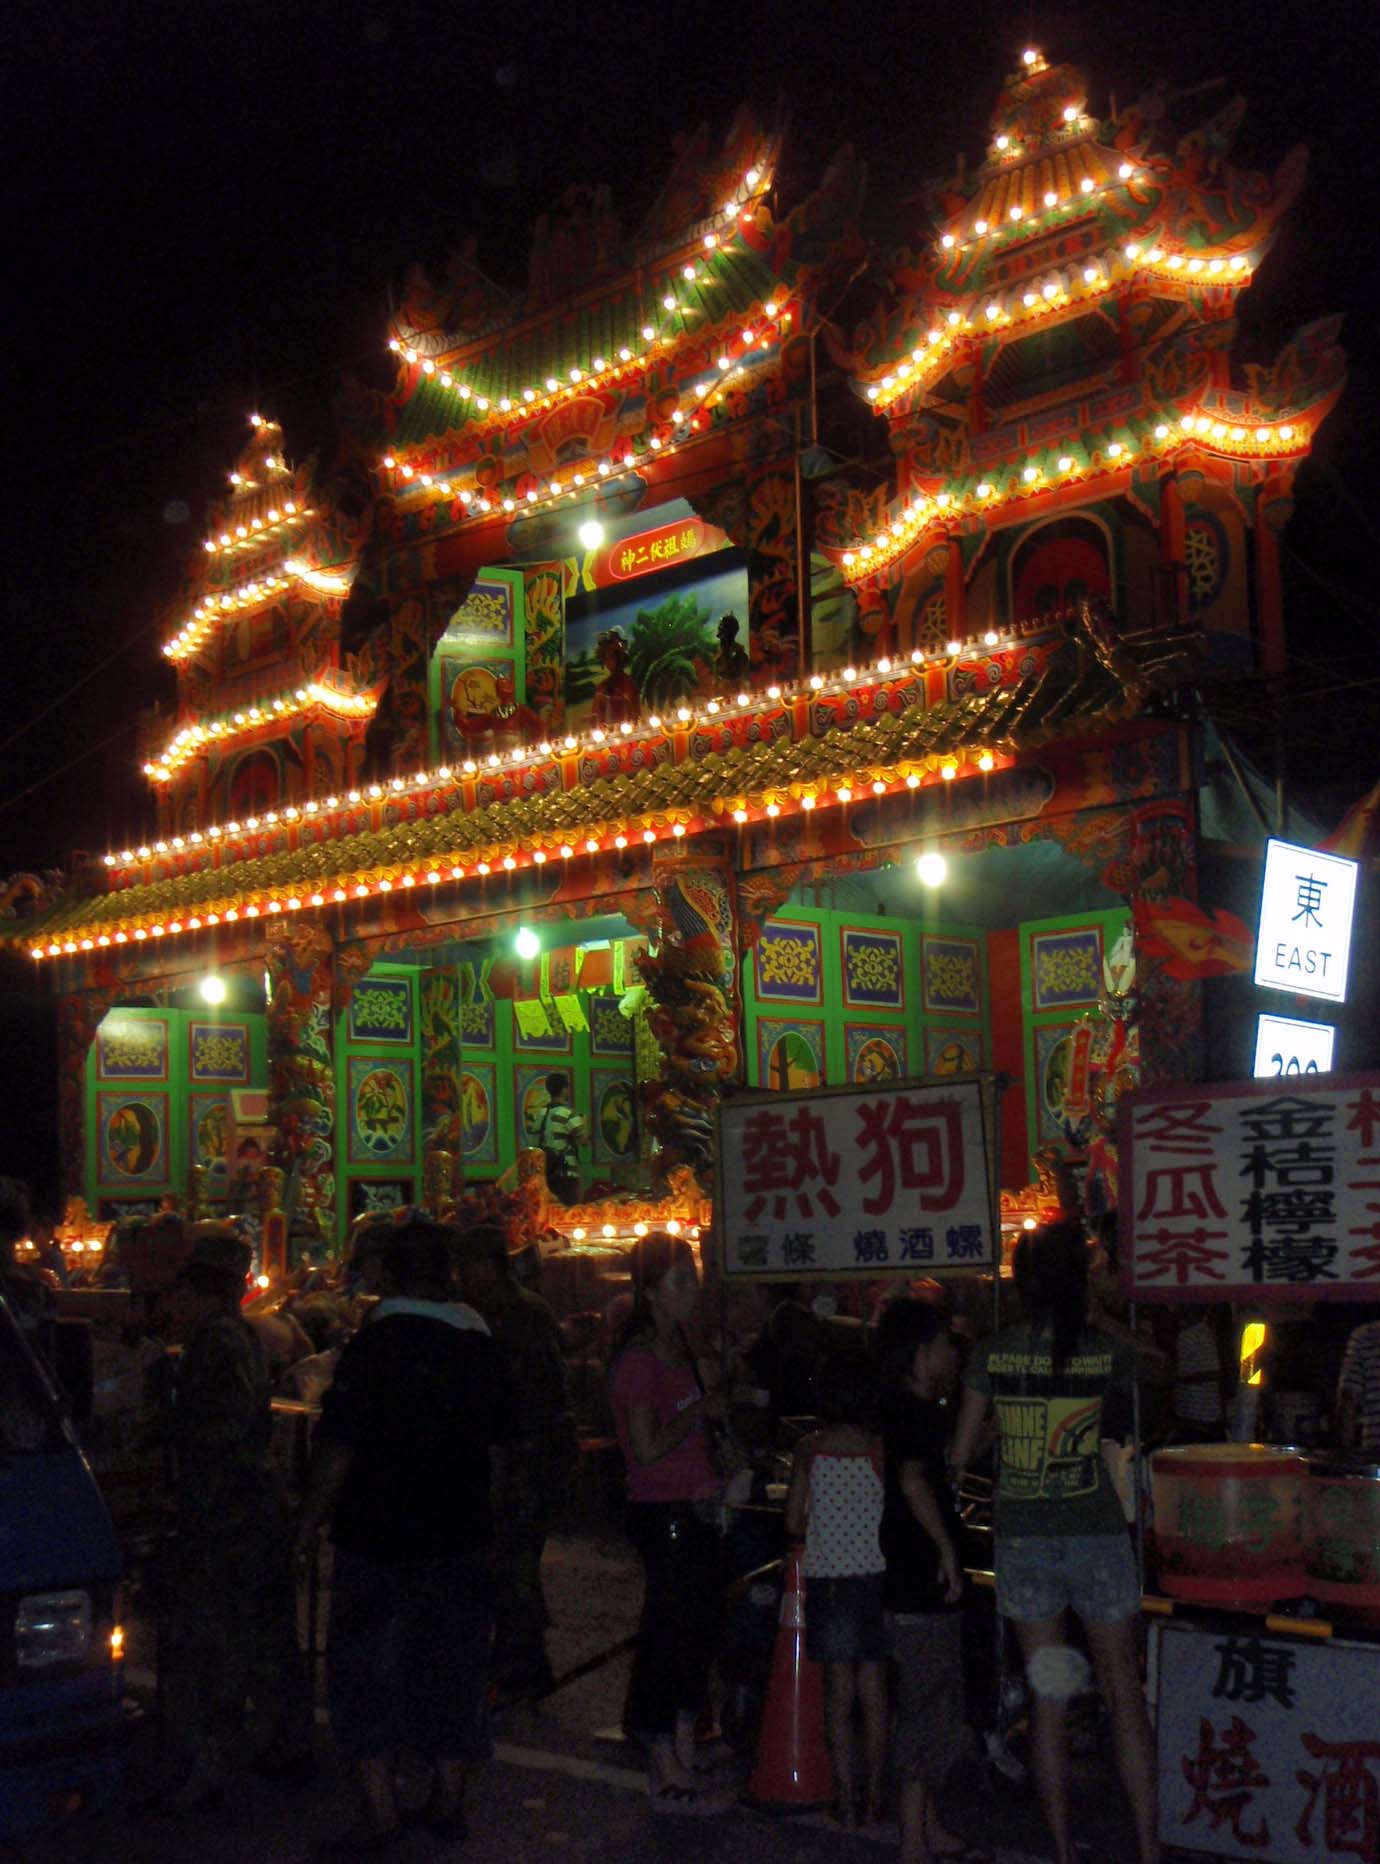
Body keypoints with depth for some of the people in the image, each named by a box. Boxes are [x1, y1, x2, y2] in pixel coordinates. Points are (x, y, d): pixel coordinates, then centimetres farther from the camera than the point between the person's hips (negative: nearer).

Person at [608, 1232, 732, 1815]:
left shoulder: (676, 1348, 13)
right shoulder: (639, 1357, -16)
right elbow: (649, 1447, -21)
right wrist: (700, 1411, -12)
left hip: (690, 1511, 9)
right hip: (662, 1513, -9)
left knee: (695, 1635, 13)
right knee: (669, 1637, -2)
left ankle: (680, 1762, 24)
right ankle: (668, 1774, 8)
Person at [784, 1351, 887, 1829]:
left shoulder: (808, 1449, -3)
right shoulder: (881, 1449, -7)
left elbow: (793, 1523, 0)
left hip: (825, 1576, 1)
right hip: (873, 1575, -1)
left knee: (838, 1690, 8)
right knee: (873, 1691, 8)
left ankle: (846, 1799, 8)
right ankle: (873, 1798, 12)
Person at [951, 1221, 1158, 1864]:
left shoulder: (991, 1354, -4)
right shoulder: (1106, 1352, -8)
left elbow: (959, 1454, 2)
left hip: (1021, 1539, 1)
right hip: (1097, 1536, -1)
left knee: (1047, 1696, 9)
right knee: (1123, 1686, 11)